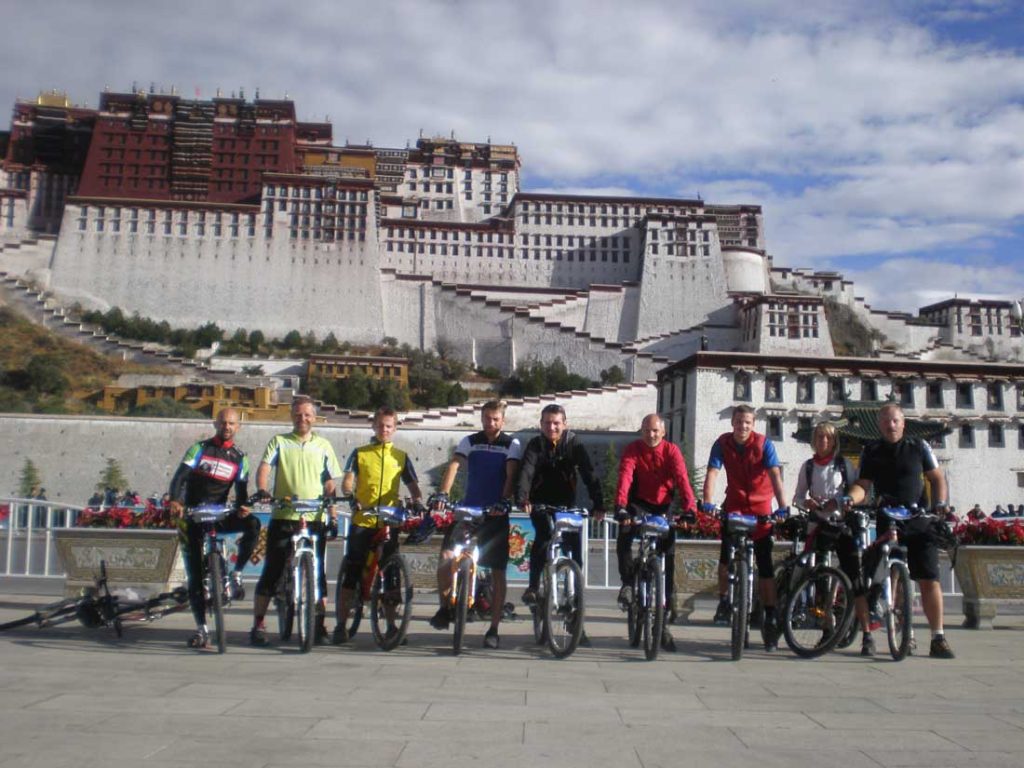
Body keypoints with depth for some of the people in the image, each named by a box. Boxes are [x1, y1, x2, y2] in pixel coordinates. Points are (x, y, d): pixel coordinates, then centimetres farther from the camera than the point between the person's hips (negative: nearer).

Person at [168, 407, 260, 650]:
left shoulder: (239, 458, 6)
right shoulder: (199, 449, 0)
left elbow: (241, 489, -1)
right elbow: (180, 476, -11)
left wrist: (242, 507, -24)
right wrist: (174, 500, -31)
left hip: (219, 516, 1)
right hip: (193, 516, -1)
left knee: (252, 523, -29)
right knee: (195, 575, -4)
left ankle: (236, 573, -12)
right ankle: (201, 629, 3)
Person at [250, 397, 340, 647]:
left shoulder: (323, 446, 12)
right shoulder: (280, 442, 7)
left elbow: (329, 483, 15)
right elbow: (264, 467, -7)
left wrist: (332, 510, 5)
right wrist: (262, 490, -26)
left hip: (315, 518, 1)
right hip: (283, 516, -1)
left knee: (317, 572, 3)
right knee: (271, 570, 0)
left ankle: (319, 625, 13)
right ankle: (258, 624, 9)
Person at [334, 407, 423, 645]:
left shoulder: (401, 456, 12)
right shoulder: (360, 453, 7)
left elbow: (413, 485, 7)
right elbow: (347, 481, -2)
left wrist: (418, 501, -14)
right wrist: (351, 498, -22)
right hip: (362, 521, -1)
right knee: (350, 574, -1)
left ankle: (391, 625, 15)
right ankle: (340, 626, 6)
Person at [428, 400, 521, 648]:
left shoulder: (511, 444, 3)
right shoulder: (470, 441, 7)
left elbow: (511, 475, -9)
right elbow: (454, 466, -8)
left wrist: (504, 501, -26)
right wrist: (443, 493, -25)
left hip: (497, 514, -1)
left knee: (497, 572, 2)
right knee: (446, 557, -15)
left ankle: (493, 629, 11)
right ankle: (445, 607, 10)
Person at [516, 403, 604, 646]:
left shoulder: (574, 444, -8)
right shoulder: (535, 445, -10)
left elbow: (589, 475, -18)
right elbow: (526, 472, -25)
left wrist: (598, 504, -32)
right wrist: (522, 498, -44)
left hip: (566, 503, 1)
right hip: (540, 503, -1)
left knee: (575, 550, -5)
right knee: (543, 534, -31)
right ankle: (533, 586, -12)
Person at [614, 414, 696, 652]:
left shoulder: (671, 450, -9)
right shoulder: (632, 450, -11)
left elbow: (682, 478, -21)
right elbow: (625, 476, -25)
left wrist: (690, 507, -37)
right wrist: (620, 505, -42)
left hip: (663, 507, 1)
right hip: (638, 504, -1)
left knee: (668, 557, -1)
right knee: (624, 534, -33)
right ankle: (628, 583, -12)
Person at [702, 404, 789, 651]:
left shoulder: (764, 443, -13)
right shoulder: (722, 443, -9)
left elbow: (775, 476, -20)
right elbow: (712, 474, -17)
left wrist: (783, 508, -31)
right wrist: (707, 504, -30)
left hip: (761, 507, -1)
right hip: (734, 505, 1)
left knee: (765, 564, -2)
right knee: (726, 553, -17)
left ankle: (770, 617, 5)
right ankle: (724, 601, 3)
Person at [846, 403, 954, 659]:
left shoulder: (919, 447, 6)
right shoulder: (871, 451, 7)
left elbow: (936, 477, 11)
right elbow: (863, 485, 1)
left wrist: (940, 503, -5)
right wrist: (850, 498, -20)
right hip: (887, 522, 1)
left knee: (929, 579, -8)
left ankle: (938, 638, -6)